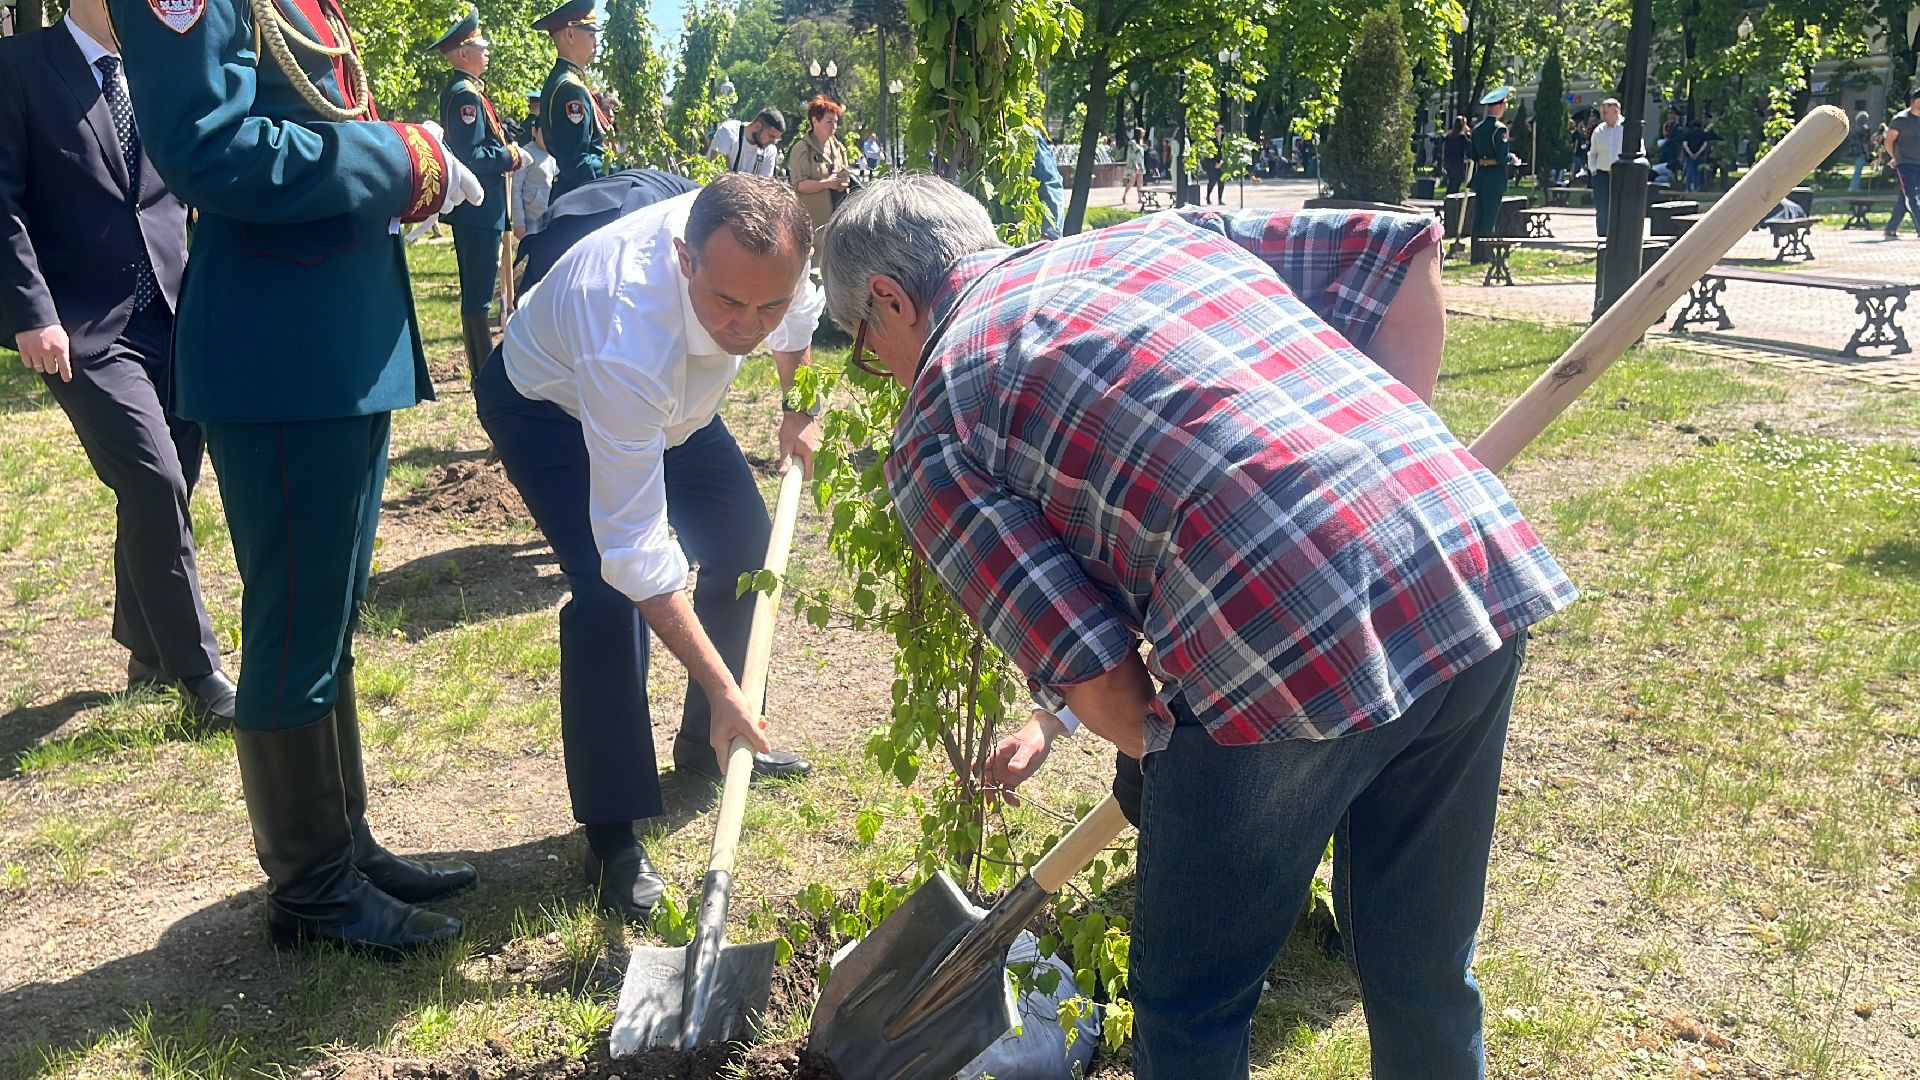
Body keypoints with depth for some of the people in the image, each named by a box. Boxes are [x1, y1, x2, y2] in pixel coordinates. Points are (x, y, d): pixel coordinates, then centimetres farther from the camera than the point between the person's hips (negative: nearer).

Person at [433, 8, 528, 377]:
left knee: (477, 288, 14)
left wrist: (507, 151, 10)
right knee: (478, 292, -7)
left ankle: (483, 368, 22)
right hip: (478, 208, -11)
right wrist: (511, 157, -11)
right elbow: (469, 157, -21)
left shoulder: (462, 90, 17)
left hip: (477, 210, 11)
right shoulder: (466, 95, -15)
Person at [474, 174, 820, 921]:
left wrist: (799, 412, 5)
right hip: (548, 402, -7)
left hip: (672, 393, 7)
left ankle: (709, 745, 29)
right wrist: (721, 688, -43)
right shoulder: (630, 337, -47)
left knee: (744, 545, 7)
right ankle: (612, 837, -10)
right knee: (610, 589, -24)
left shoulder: (765, 246, -30)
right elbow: (636, 549, -43)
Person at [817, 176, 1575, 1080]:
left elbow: (1088, 660, 0)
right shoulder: (1165, 233, 24)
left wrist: (1150, 754, 19)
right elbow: (1407, 253, 19)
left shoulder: (932, 435, 7)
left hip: (1289, 647, -7)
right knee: (1423, 968, 26)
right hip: (1484, 568, 7)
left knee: (1190, 1007, 18)